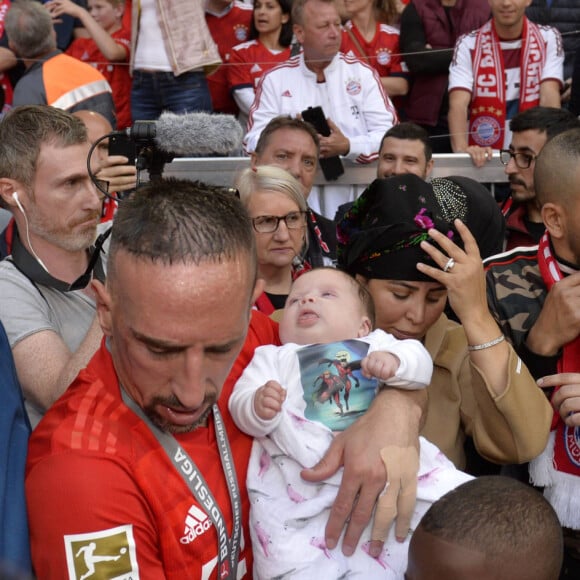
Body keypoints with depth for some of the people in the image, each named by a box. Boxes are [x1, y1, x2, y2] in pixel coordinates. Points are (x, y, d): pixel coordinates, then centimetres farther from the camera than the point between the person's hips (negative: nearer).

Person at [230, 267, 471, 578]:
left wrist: (393, 362, -14)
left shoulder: (376, 344, 26)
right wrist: (259, 407, -15)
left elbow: (420, 362, 9)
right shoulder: (273, 357, 26)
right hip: (300, 470, -1)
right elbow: (240, 404, 10)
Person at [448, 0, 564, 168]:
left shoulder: (548, 39, 3)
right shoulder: (468, 44, -1)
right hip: (482, 156, 0)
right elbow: (458, 104, -14)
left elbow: (550, 97, -9)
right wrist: (462, 150, -34)